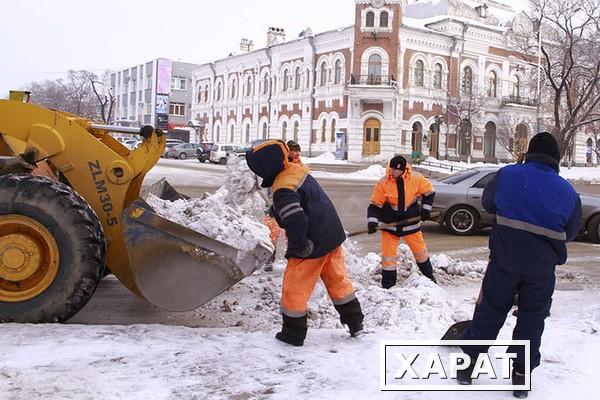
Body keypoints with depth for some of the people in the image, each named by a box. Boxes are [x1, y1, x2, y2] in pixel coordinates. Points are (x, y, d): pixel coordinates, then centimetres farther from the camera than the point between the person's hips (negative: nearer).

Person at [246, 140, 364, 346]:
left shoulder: (283, 191, -25)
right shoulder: (297, 170, 2)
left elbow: (296, 221, -32)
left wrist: (298, 248, -18)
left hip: (313, 244, -9)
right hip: (333, 236, 9)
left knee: (294, 289, 8)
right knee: (338, 280, 22)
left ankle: (293, 334, 20)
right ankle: (355, 323, 32)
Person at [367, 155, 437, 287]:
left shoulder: (416, 179, -13)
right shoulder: (383, 183, -16)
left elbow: (428, 192, 5)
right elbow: (375, 204, -9)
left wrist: (426, 208, -2)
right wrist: (372, 221, -20)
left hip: (411, 222, 1)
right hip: (390, 223, -1)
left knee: (420, 250, 14)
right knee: (388, 254, -3)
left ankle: (429, 276, 38)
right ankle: (388, 284, 12)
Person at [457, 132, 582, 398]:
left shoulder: (508, 175, -7)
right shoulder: (568, 192, -2)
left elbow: (487, 202, 8)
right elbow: (571, 232, 8)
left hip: (504, 259, 0)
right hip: (542, 267, 0)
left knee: (489, 310, 12)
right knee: (532, 319, 14)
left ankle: (468, 364, 20)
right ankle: (521, 375, 20)